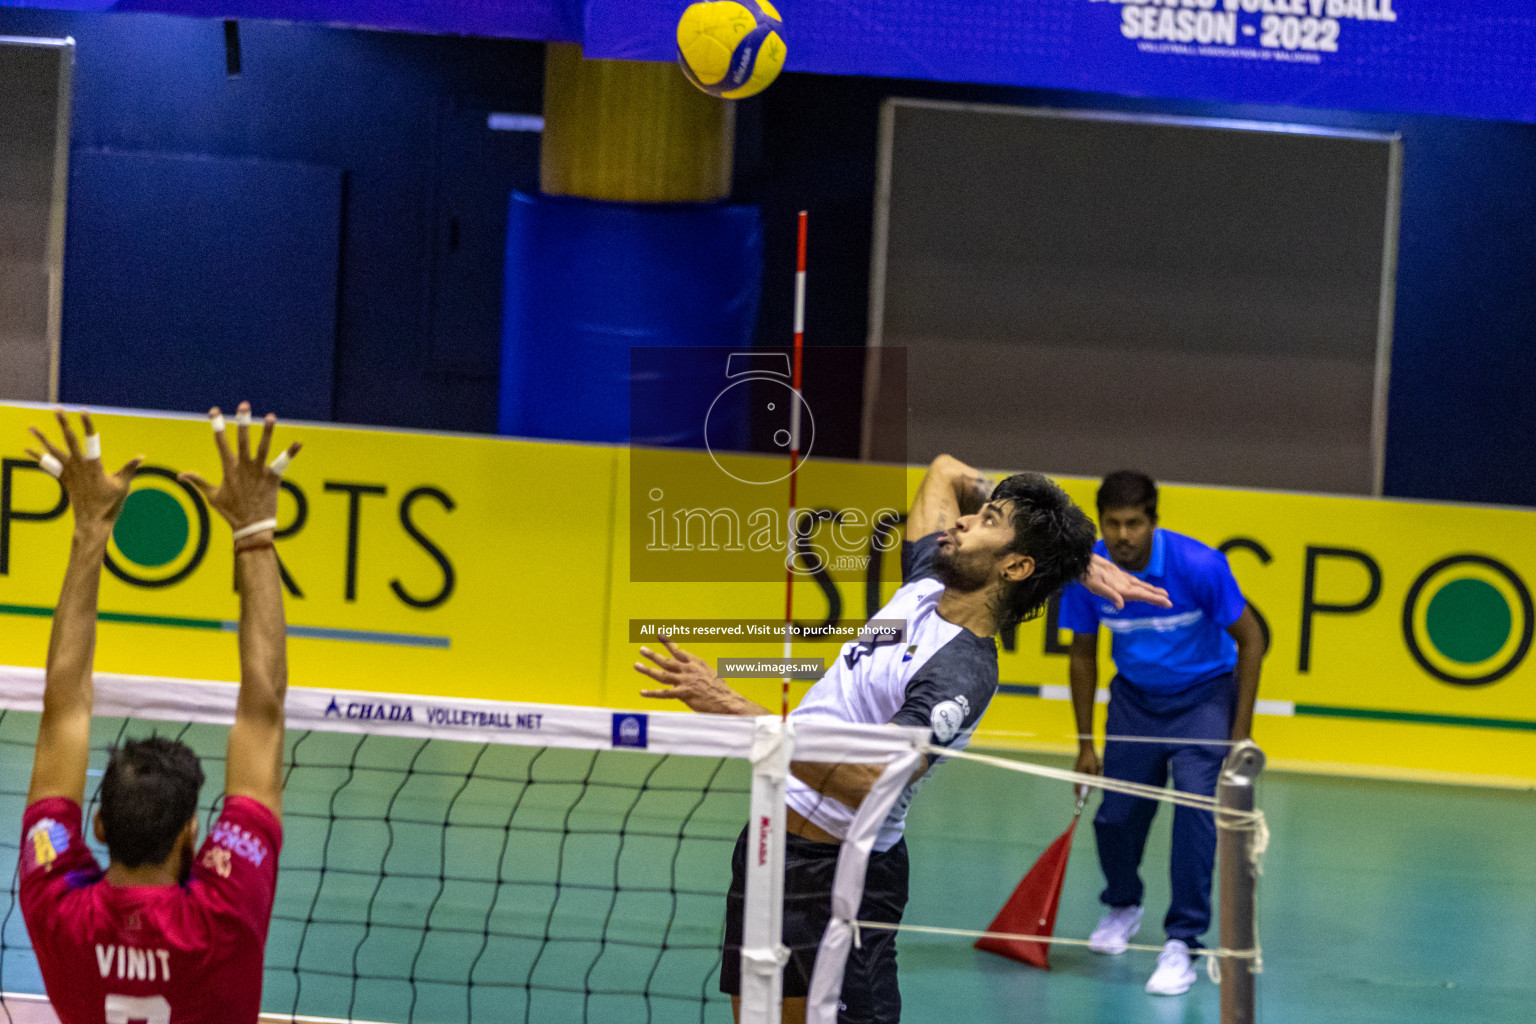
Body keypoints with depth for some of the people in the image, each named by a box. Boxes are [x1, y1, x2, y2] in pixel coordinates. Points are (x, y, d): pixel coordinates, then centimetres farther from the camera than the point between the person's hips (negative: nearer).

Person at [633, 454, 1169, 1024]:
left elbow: (870, 783, -34)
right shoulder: (927, 585, 3)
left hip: (836, 875, -9)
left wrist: (737, 711, -39)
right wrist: (1073, 556, 9)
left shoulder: (961, 673, -23)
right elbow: (947, 472, 19)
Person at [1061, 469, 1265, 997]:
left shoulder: (1200, 566, -27)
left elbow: (1250, 639, -14)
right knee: (1115, 816, 0)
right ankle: (1123, 906, 33)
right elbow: (1083, 653, 0)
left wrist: (1240, 734, -15)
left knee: (1196, 806, -21)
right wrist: (1085, 744, 2)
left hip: (1205, 695, -3)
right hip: (1135, 696, 3)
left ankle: (1181, 943, -13)